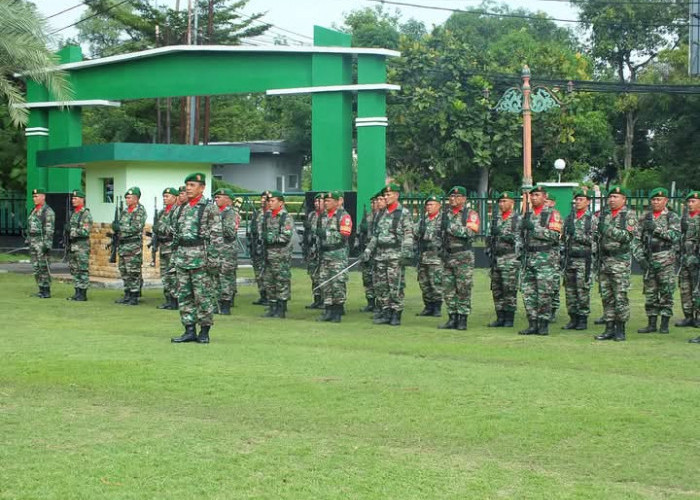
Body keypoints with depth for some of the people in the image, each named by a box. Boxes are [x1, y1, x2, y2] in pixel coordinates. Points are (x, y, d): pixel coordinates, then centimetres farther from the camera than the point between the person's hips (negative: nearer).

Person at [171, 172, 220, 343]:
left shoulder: (210, 208, -5)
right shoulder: (181, 209, 15)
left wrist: (212, 259, -15)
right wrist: (175, 257, 15)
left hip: (200, 258, -7)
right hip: (182, 257, 7)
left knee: (203, 295, -3)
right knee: (184, 295, 6)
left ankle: (204, 331, 4)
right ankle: (189, 330, 12)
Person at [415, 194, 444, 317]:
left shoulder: (443, 219, -3)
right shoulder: (423, 219, 15)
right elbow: (415, 234, 16)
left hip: (436, 257, -6)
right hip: (422, 256, 6)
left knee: (436, 283, -8)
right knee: (424, 283, 9)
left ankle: (437, 308, -1)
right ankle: (428, 307, 17)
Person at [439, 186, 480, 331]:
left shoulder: (470, 214, -3)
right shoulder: (446, 214, 15)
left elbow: (471, 232, -17)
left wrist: (453, 227, -15)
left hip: (464, 257, -6)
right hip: (447, 256, 6)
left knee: (463, 290, -4)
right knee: (448, 289, 5)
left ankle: (463, 319, 0)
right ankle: (452, 318, 11)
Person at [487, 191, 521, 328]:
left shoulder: (518, 219, -1)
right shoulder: (496, 219, 18)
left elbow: (523, 238, -5)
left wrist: (513, 239, -20)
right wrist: (490, 250, 16)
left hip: (510, 259, -6)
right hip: (496, 259, 6)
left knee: (509, 289, -7)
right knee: (496, 289, 6)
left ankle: (509, 318, -3)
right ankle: (500, 318, 12)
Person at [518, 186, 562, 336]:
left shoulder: (552, 214, -2)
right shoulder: (527, 214, 17)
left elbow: (555, 235, -15)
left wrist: (535, 228, -18)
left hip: (546, 259, -6)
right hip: (529, 258, 6)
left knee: (544, 293, -6)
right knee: (528, 293, 3)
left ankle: (544, 324, 0)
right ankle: (532, 324, 9)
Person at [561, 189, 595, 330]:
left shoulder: (592, 219, -1)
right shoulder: (569, 217, 15)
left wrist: (582, 237, -17)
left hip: (584, 259, -5)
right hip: (569, 258, 5)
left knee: (583, 290, -4)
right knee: (570, 290, 6)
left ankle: (583, 319, 2)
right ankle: (573, 318, 12)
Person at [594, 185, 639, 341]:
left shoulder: (629, 215, -2)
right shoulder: (603, 214, 14)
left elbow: (629, 236, -14)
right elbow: (595, 233, 17)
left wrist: (609, 229, -15)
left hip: (621, 261, -5)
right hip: (603, 260, 6)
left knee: (620, 297, -6)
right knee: (606, 297, 7)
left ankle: (620, 330, 1)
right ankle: (609, 329, 12)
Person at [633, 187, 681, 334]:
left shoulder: (672, 217, 2)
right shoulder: (646, 218, 14)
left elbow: (675, 236, -13)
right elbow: (637, 240, 11)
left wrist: (656, 228, -17)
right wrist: (640, 257, -1)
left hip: (666, 261, -4)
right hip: (648, 261, 4)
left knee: (666, 293, -3)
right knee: (650, 293, 5)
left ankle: (665, 324, 2)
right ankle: (651, 324, 11)